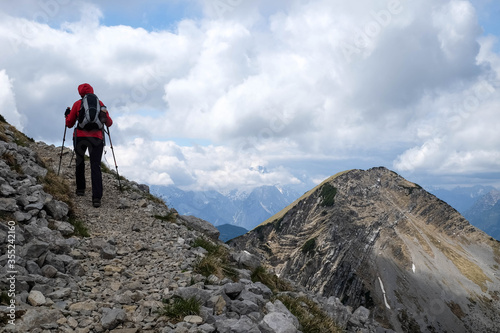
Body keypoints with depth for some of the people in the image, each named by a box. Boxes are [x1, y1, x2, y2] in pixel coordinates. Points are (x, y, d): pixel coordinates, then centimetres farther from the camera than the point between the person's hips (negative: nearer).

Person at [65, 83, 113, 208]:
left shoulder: (77, 104, 7)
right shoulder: (100, 103, 11)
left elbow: (69, 124, 12)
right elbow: (109, 123, 12)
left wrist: (67, 115, 32)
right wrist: (105, 116, 33)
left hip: (80, 137, 0)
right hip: (97, 138, 0)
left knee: (79, 163, 22)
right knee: (95, 166, -4)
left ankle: (80, 189, 28)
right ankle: (97, 197, -15)